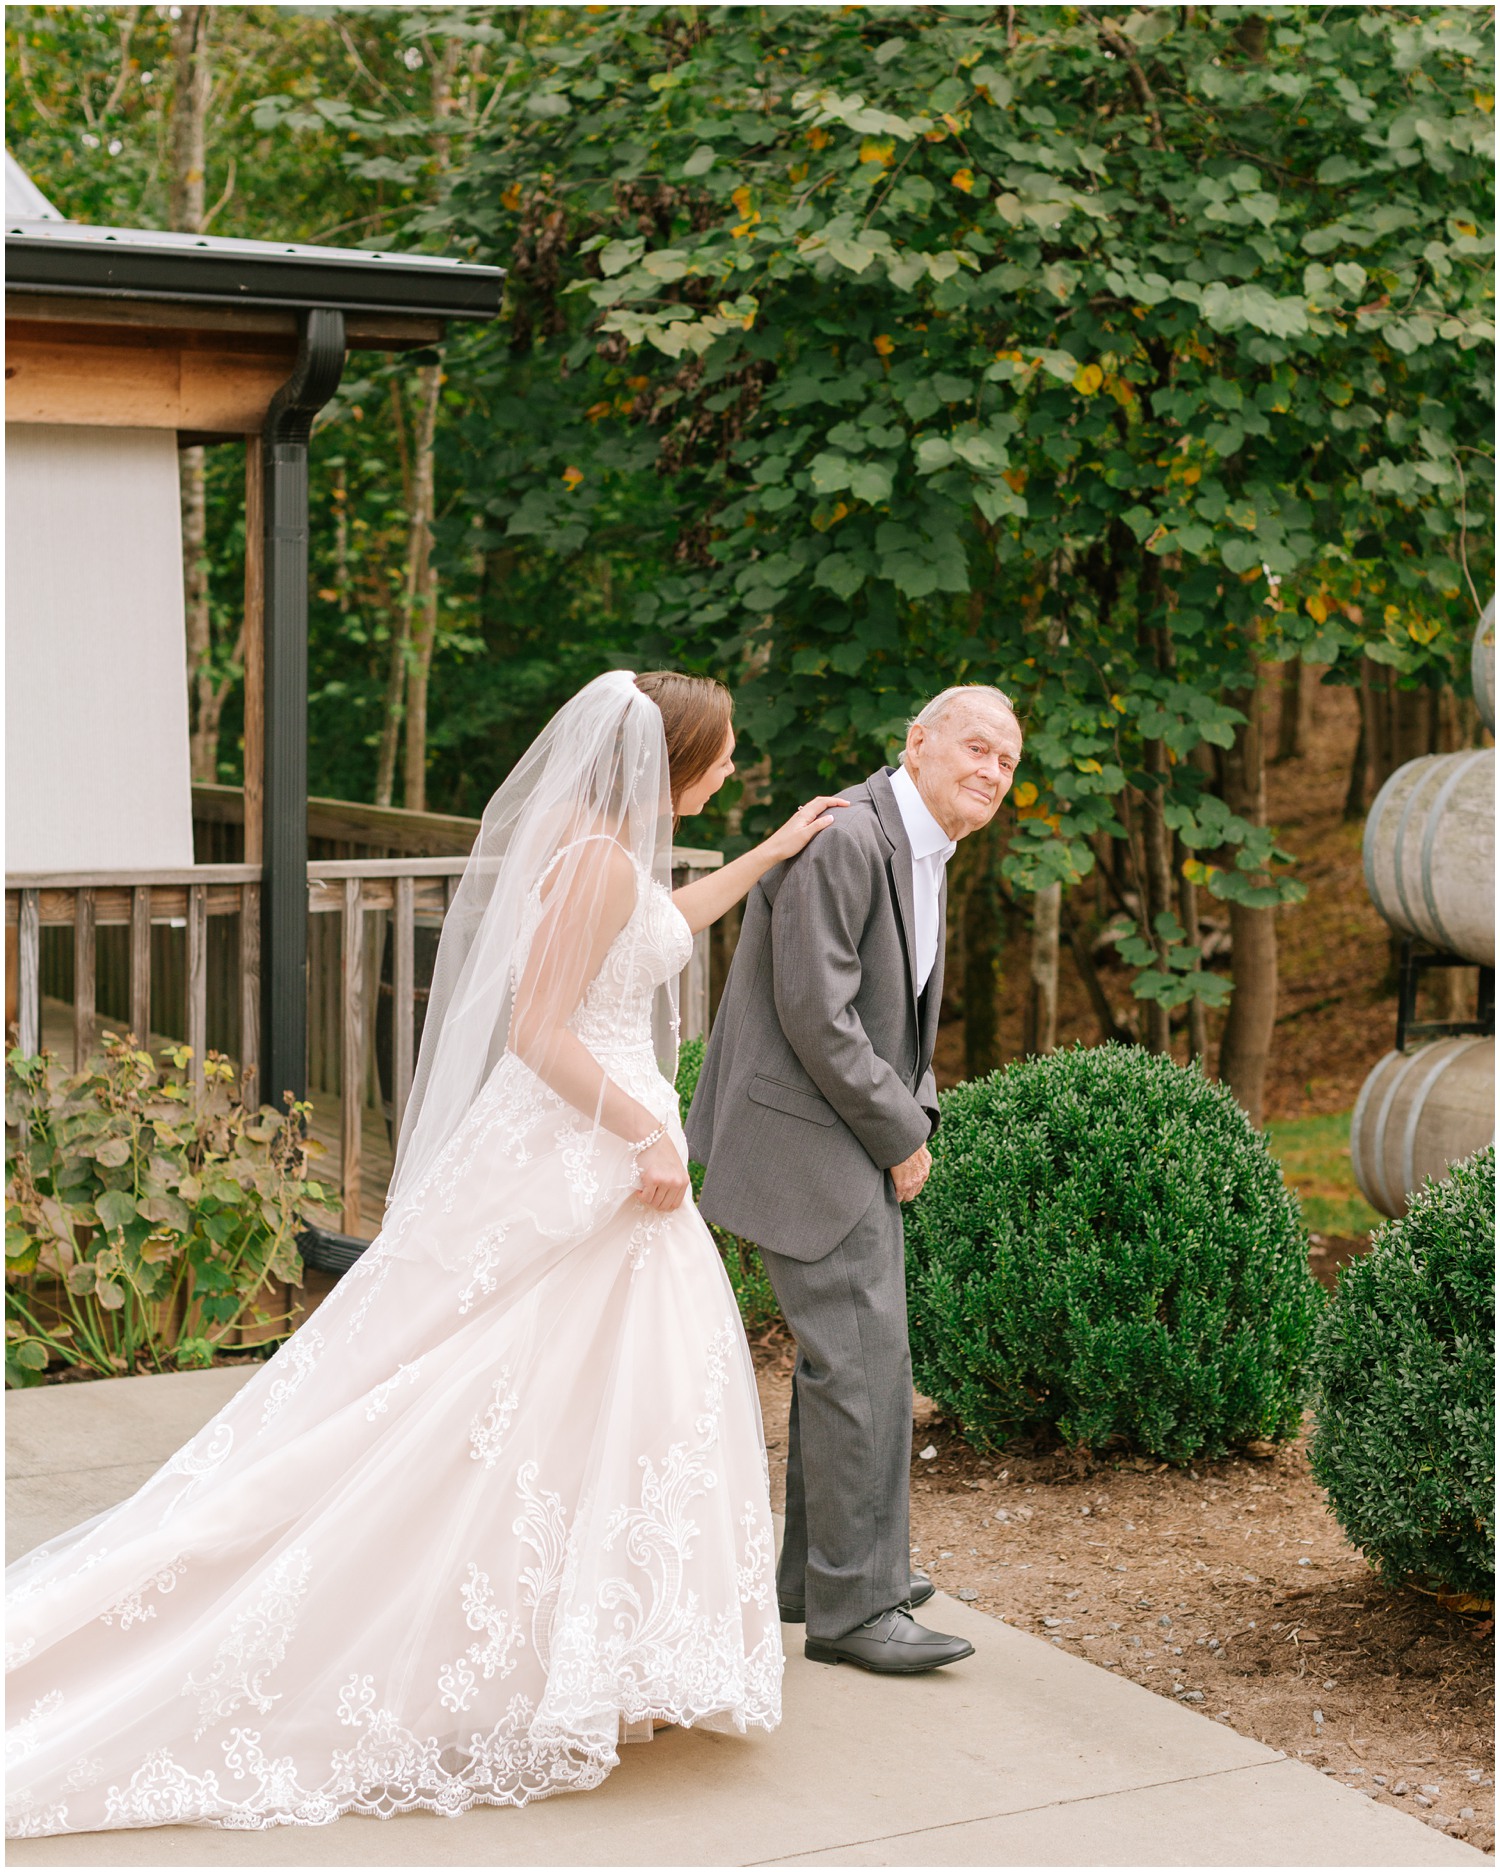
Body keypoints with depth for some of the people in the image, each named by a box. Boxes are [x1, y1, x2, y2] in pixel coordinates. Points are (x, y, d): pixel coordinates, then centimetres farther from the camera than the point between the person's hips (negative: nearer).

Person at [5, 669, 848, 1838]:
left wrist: (775, 851, 35)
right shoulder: (598, 858, -19)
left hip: (596, 1145, 10)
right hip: (577, 1159, -10)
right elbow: (539, 1030, -22)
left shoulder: (616, 846, 11)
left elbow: (661, 926, 32)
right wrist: (649, 1136, -19)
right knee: (555, 1403, -3)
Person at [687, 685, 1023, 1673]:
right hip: (806, 1137, -10)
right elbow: (815, 1015, -24)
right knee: (862, 1359, -8)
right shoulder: (844, 840, -20)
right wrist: (902, 1136, -14)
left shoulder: (926, 851, 12)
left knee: (847, 1354, 17)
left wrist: (915, 1117, 5)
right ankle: (853, 1603, 1)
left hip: (861, 1137, 10)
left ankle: (820, 1568, 31)